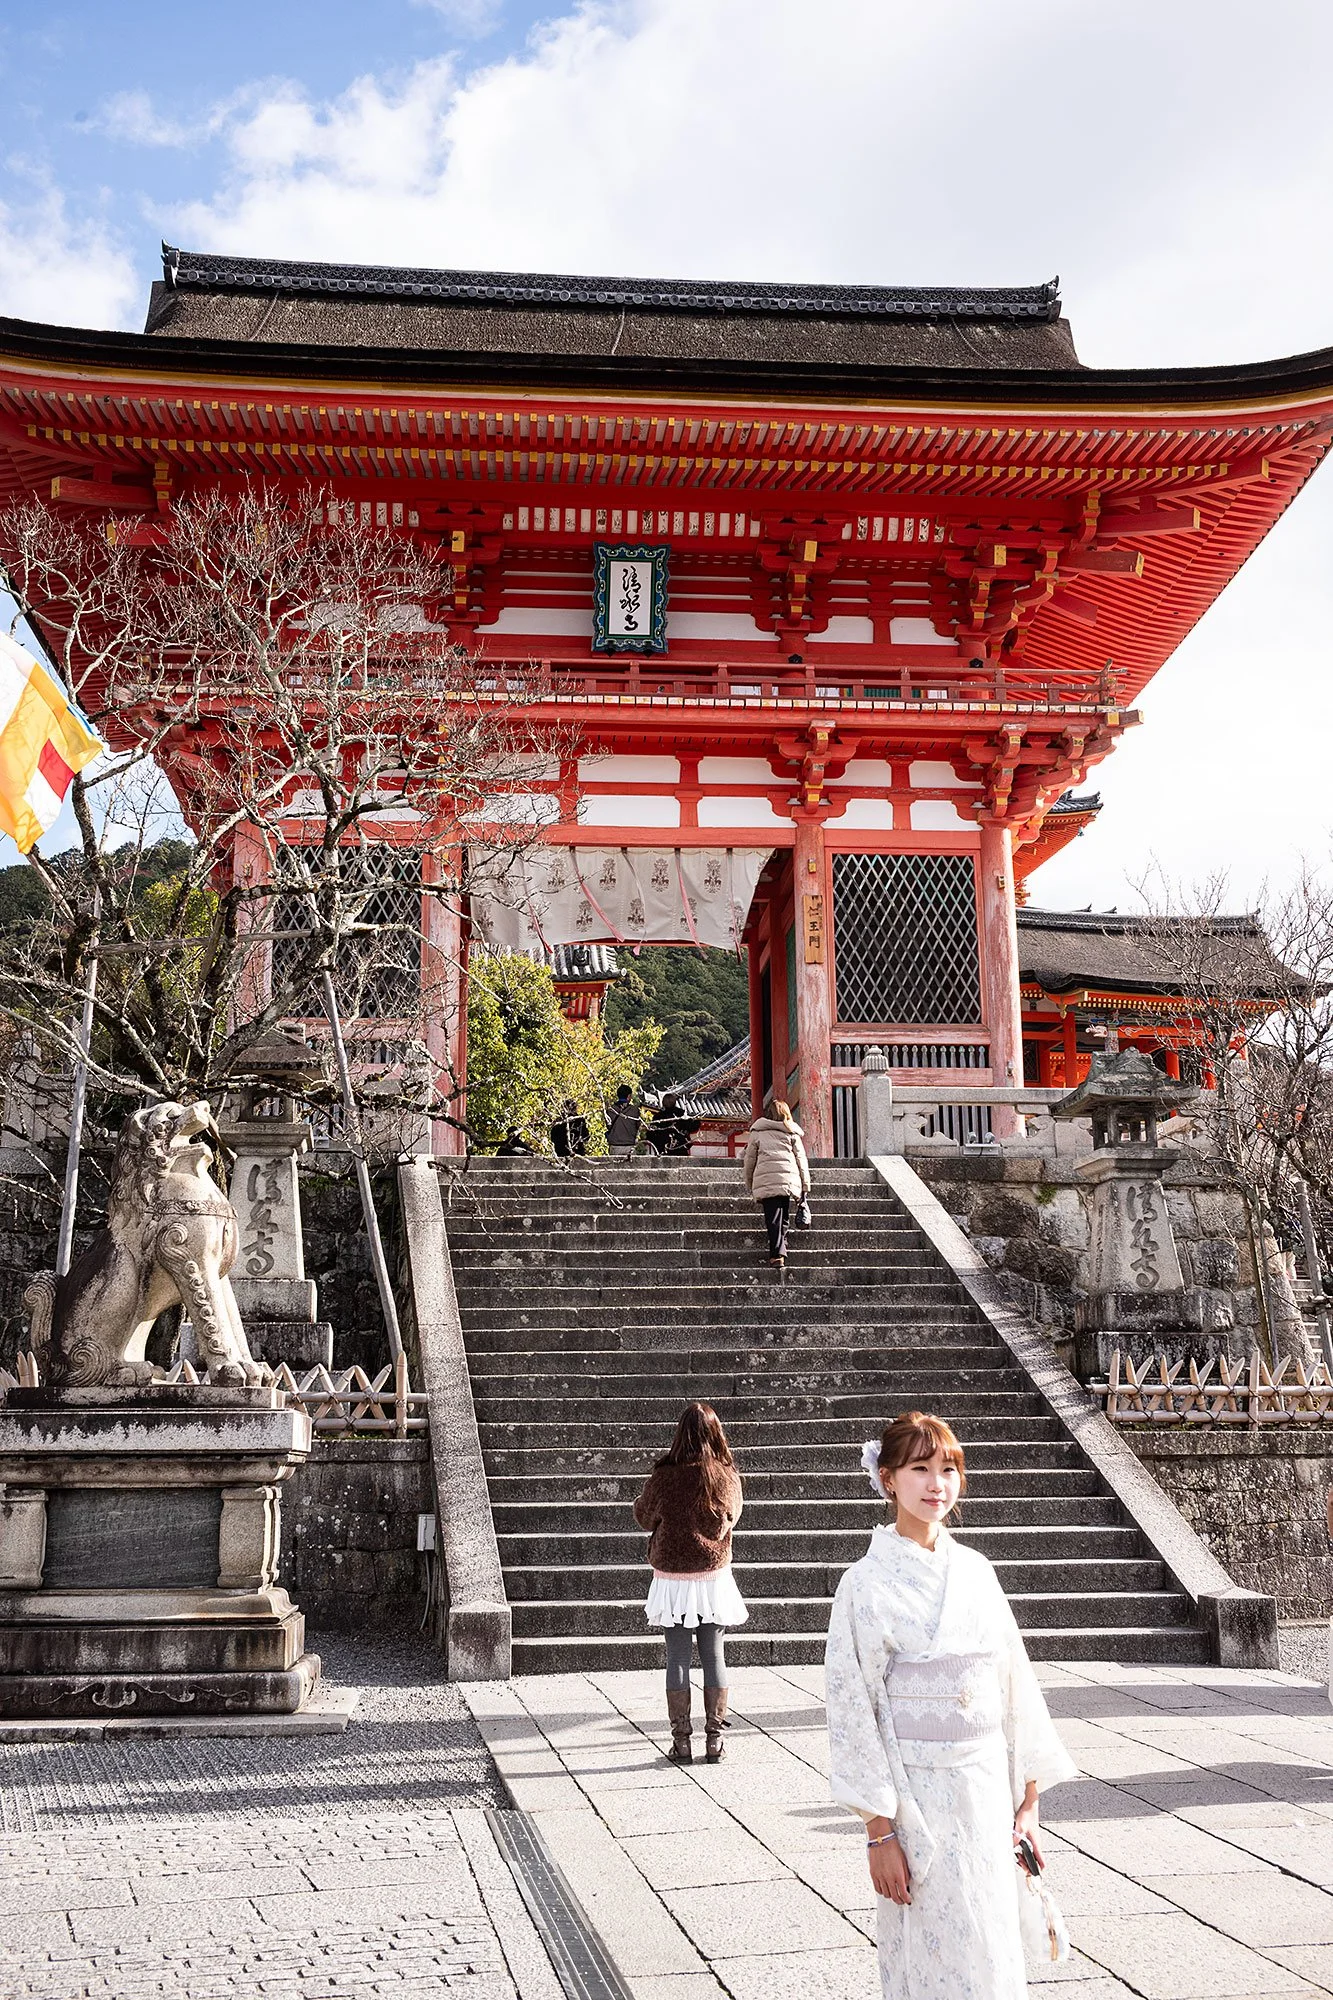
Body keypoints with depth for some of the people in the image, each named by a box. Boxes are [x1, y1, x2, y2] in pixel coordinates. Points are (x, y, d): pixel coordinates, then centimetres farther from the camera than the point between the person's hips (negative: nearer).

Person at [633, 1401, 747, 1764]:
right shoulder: (727, 1476, -8)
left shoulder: (665, 1478, -14)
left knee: (677, 1658, 6)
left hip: (672, 1579, -2)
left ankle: (681, 1740, 9)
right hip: (713, 1575, 2)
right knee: (713, 1656, 10)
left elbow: (644, 1519, 2)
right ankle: (714, 1738, 13)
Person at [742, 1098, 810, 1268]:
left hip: (766, 1181, -1)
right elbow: (801, 1159, 13)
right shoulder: (792, 1133, 18)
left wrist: (750, 1186, 23)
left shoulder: (757, 1132, 16)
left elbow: (749, 1161, 14)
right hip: (789, 1181, 1)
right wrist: (805, 1186, 15)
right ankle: (781, 1252, 9)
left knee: (773, 1220, -6)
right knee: (783, 1220, 13)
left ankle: (777, 1255, -19)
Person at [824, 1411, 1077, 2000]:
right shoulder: (868, 1582, -10)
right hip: (918, 1798, -5)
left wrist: (1028, 1798, 6)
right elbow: (853, 1710, -11)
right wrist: (879, 1830, -13)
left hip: (989, 1790, 5)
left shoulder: (975, 1571, 6)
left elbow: (1015, 1688, 9)